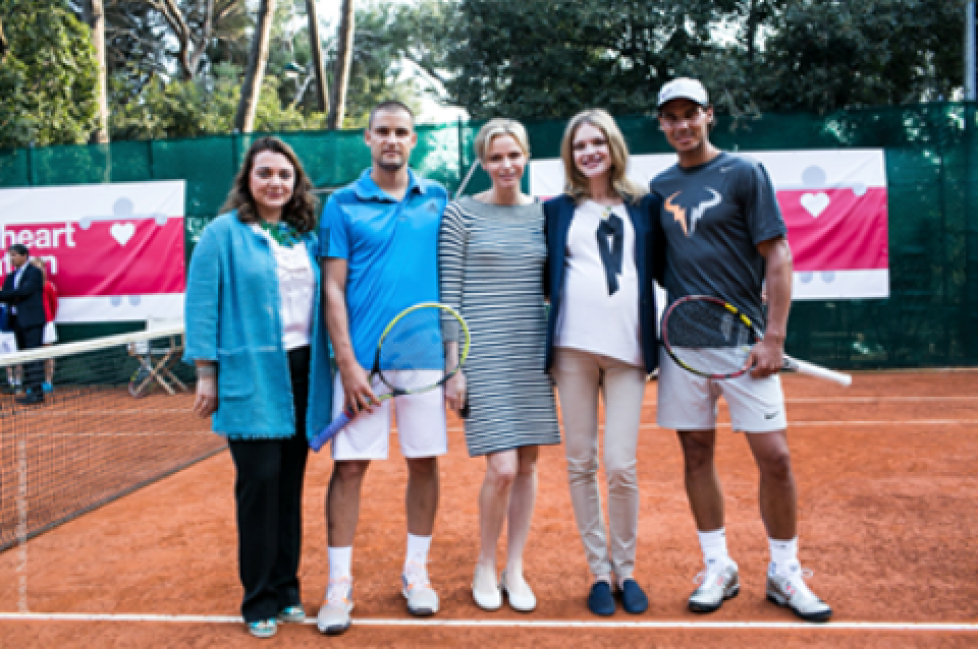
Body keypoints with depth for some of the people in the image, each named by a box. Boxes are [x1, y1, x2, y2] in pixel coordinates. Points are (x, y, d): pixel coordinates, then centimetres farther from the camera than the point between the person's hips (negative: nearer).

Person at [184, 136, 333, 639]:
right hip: (250, 377, -4)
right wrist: (206, 375, -8)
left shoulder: (307, 236, 12)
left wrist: (325, 365, 10)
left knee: (290, 484, 10)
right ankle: (259, 600, 13)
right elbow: (201, 304, -4)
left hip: (302, 374, 5)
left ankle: (286, 588, 23)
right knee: (260, 482, -3)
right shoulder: (224, 233, -2)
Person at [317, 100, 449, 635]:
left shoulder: (437, 199, 9)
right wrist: (347, 363, -9)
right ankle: (339, 583, 14)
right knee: (349, 466, 0)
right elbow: (334, 289, -1)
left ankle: (416, 571, 25)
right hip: (363, 359, -2)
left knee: (424, 462, 8)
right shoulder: (343, 204, 2)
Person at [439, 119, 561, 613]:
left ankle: (514, 569, 24)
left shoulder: (543, 213, 10)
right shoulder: (461, 213, -2)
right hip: (483, 354, -4)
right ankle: (484, 567, 16)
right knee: (502, 467, -9)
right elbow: (449, 294, -4)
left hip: (532, 352, 4)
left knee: (528, 464, 8)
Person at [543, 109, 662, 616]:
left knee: (621, 466, -5)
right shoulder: (558, 209, 12)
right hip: (572, 346, 1)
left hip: (627, 347, 0)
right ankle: (599, 571, 19)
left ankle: (625, 569, 16)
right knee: (581, 463, 4)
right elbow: (546, 276, 13)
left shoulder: (643, 205, 12)